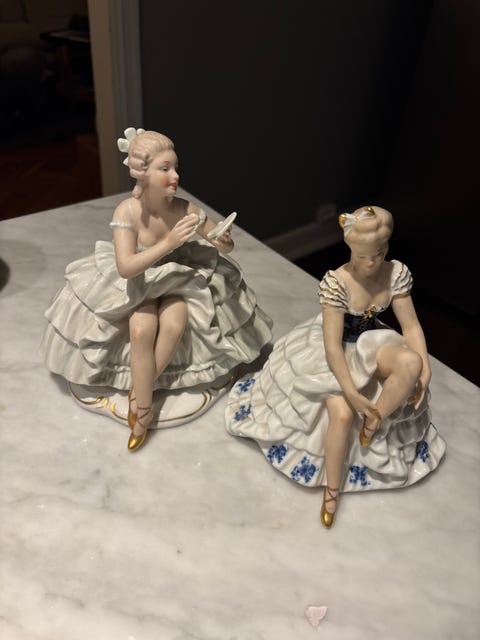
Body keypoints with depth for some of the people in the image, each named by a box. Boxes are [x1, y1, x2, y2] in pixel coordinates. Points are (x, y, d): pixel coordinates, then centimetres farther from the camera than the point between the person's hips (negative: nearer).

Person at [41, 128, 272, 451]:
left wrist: (224, 241, -34)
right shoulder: (127, 211, -24)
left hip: (179, 278, 2)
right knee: (141, 329, -28)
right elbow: (125, 267, -34)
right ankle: (144, 410, -12)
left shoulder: (186, 209, -20)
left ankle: (137, 393, -8)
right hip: (137, 282, -1)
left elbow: (226, 245, -9)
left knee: (175, 324, -26)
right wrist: (169, 243, -43)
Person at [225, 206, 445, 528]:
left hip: (370, 343, 4)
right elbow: (333, 344, -29)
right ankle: (332, 489, -2)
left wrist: (425, 372, -21)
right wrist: (353, 394, -32)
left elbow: (411, 325, -9)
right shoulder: (335, 282, -28)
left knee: (412, 362, -29)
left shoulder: (398, 273, -15)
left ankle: (372, 425, -9)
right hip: (333, 351, -4)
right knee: (342, 414, -25)